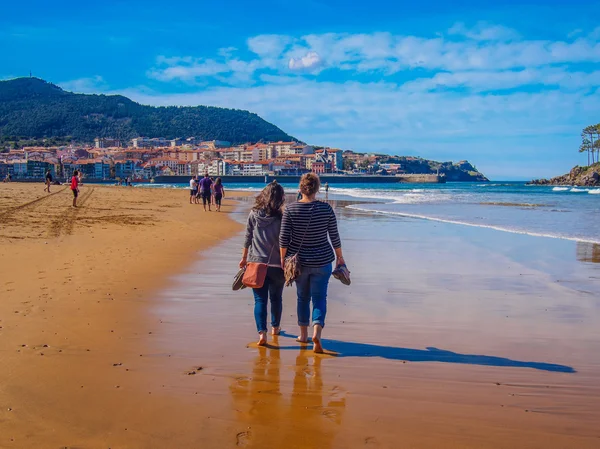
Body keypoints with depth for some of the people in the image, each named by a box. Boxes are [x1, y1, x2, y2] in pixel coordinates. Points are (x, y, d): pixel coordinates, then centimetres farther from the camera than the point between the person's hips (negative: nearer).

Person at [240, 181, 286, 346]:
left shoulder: (254, 214, -1)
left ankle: (262, 332, -11)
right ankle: (275, 327, 34)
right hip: (276, 264, -1)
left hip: (256, 262, 1)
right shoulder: (281, 216, -8)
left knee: (260, 299, 3)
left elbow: (248, 238, 5)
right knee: (276, 298, 18)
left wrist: (244, 258, 15)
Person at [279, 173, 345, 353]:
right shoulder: (326, 208, -9)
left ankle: (303, 334, 30)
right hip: (322, 261, -1)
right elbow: (334, 236, -2)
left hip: (299, 261, 1)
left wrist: (283, 259, 2)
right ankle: (317, 333, -16)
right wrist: (340, 257, 10)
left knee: (303, 297, 18)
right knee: (319, 298, 5)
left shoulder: (290, 209, -9)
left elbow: (283, 238, -9)